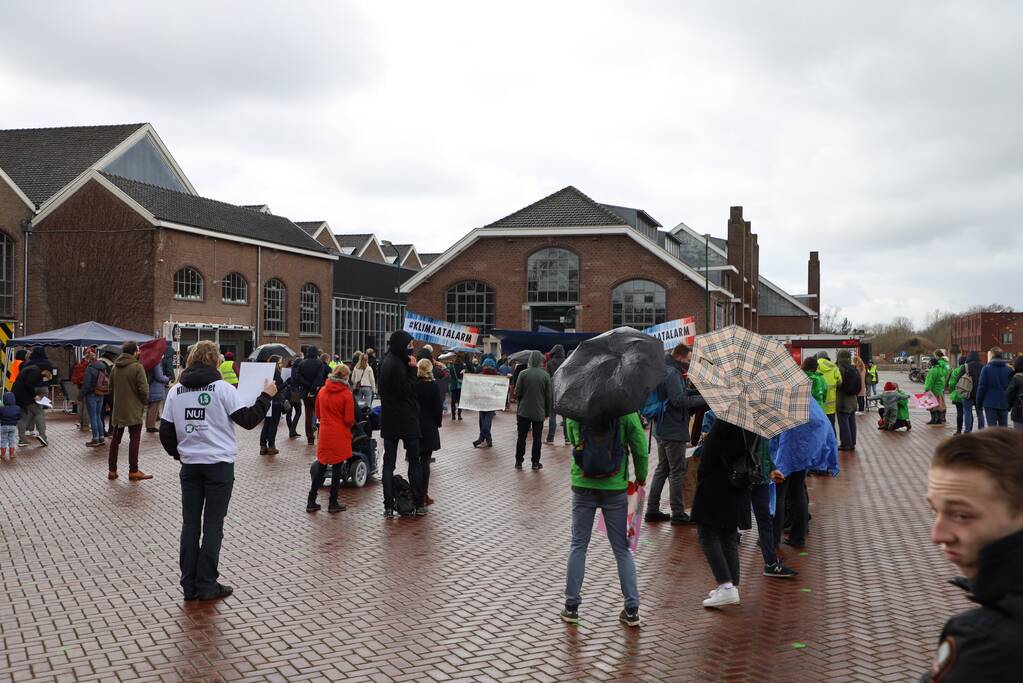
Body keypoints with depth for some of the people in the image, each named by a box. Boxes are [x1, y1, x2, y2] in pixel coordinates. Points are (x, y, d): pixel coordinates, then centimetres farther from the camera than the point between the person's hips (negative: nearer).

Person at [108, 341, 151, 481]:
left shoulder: (115, 367, 7)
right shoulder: (137, 367, -13)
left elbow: (111, 389, 13)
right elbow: (143, 389, -16)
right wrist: (144, 401, 1)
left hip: (118, 409, 6)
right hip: (134, 410, -6)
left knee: (116, 439, 13)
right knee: (134, 439, 0)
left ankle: (112, 470, 16)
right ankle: (133, 471, 0)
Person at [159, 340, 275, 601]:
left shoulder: (176, 390, 4)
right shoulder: (222, 388, -9)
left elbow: (165, 431, 5)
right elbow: (248, 420, -9)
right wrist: (266, 396, 3)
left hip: (190, 465, 4)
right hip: (219, 464, -4)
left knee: (190, 524, 10)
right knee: (212, 525, 3)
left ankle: (189, 584, 13)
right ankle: (207, 585, 5)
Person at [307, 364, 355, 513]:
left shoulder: (322, 391, 0)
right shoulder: (346, 394, -13)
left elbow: (318, 414, 11)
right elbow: (349, 420, -11)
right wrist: (349, 426, 10)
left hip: (324, 434, 4)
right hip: (340, 435, -4)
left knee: (321, 467, 12)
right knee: (337, 468, 5)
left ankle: (311, 502, 13)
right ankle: (333, 503, 10)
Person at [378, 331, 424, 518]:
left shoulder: (387, 362, 10)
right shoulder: (397, 365, -18)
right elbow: (406, 390, -18)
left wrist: (411, 369, 2)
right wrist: (412, 370, -14)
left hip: (389, 421, 8)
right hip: (406, 420, -8)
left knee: (388, 463, 6)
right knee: (415, 462, 4)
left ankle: (388, 506, 5)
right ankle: (419, 504, 8)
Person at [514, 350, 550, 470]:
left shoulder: (523, 374, -8)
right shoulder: (545, 375, -6)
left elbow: (517, 393, -7)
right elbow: (548, 396, -2)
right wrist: (547, 412, 8)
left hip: (524, 411, 0)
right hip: (539, 412, 0)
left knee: (521, 437, 9)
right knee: (537, 438, 9)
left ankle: (519, 461, 13)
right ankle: (535, 462, 13)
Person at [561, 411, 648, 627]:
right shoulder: (626, 410, -11)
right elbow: (640, 448, -6)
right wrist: (640, 477, 12)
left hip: (583, 485, 1)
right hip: (615, 486, -1)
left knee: (578, 545, 13)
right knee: (622, 549, 9)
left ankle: (571, 607, 15)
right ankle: (632, 610, 12)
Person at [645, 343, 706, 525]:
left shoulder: (665, 370, 15)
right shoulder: (672, 373, -18)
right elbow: (680, 401, -24)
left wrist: (699, 391, 5)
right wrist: (705, 399, -20)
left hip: (662, 429, 10)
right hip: (673, 430, -10)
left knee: (662, 469, 15)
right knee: (677, 471, -3)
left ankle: (652, 510, 18)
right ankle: (678, 513, 3)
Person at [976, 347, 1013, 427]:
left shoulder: (986, 368, -7)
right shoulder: (1009, 369, 2)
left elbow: (981, 387, -8)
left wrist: (979, 402, 1)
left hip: (990, 403, -3)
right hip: (1004, 404, 3)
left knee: (992, 426, 0)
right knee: (1003, 426, 12)